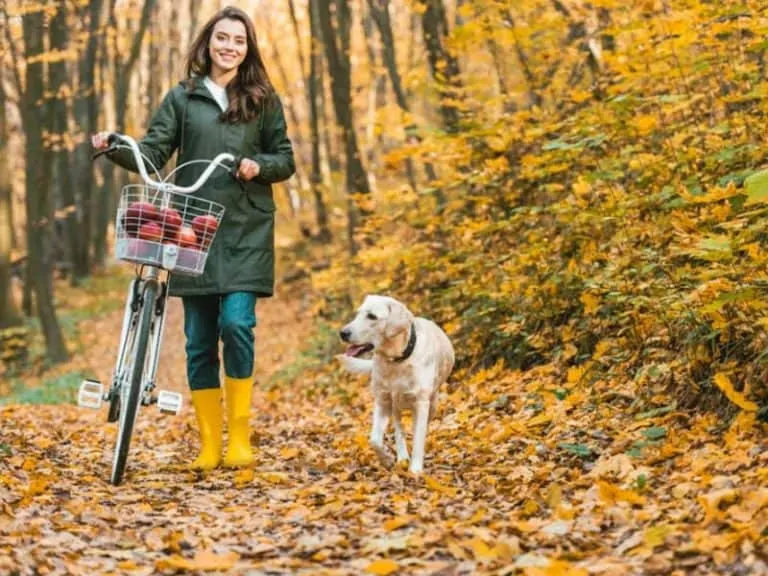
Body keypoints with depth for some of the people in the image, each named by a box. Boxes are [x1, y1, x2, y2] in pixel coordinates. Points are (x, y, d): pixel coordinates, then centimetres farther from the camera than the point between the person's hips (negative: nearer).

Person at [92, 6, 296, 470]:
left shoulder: (263, 98, 8)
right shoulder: (183, 97, 8)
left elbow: (286, 160, 11)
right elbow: (153, 154, 2)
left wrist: (259, 166, -9)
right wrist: (115, 147, -16)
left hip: (246, 231, -1)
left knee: (236, 323, -16)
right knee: (199, 338, 3)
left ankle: (239, 435, -1)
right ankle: (209, 445, 11)